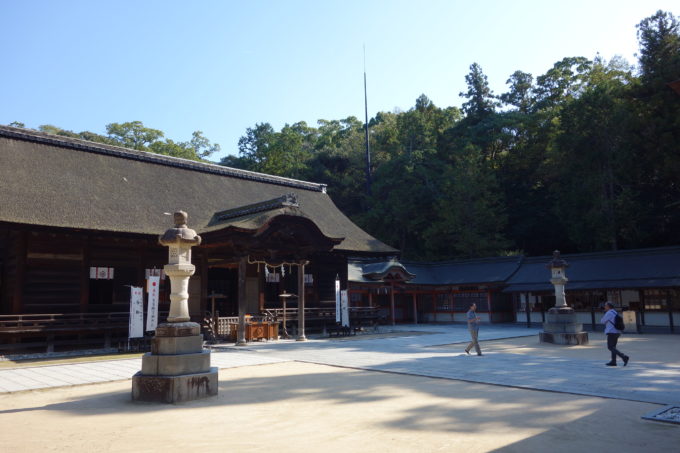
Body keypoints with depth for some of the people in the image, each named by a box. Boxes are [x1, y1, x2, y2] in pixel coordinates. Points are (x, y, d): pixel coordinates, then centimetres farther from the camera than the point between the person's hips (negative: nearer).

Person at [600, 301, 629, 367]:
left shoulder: (609, 313, -14)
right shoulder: (615, 313, 15)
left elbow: (602, 321, -5)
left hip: (612, 333, -9)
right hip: (616, 332, 9)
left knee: (610, 347, -7)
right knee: (613, 347, 15)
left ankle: (624, 357, -17)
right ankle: (613, 362, 15)